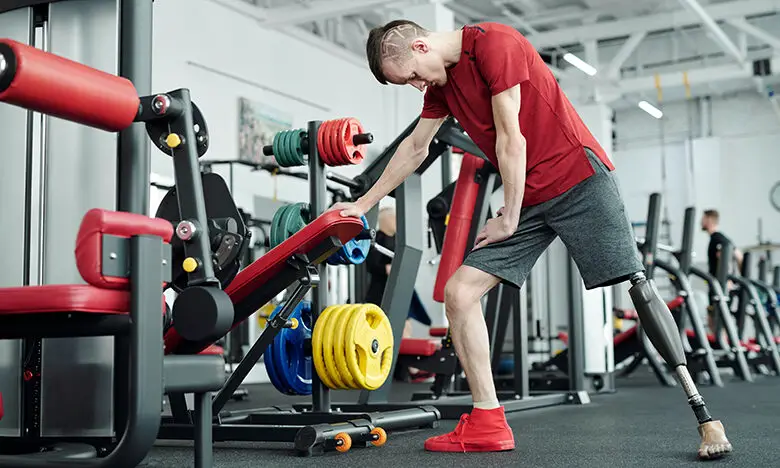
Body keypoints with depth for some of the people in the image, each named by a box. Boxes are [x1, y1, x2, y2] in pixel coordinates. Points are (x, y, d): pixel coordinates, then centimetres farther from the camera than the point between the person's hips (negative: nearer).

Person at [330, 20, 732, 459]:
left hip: (578, 177, -7)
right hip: (526, 199, 8)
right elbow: (415, 149, 23)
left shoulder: (493, 42, -12)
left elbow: (511, 137, -14)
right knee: (459, 292, -4)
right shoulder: (441, 80, 12)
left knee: (633, 284, -11)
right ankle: (488, 425, -1)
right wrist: (364, 204, 28)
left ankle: (705, 417, -4)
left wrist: (509, 217, -8)